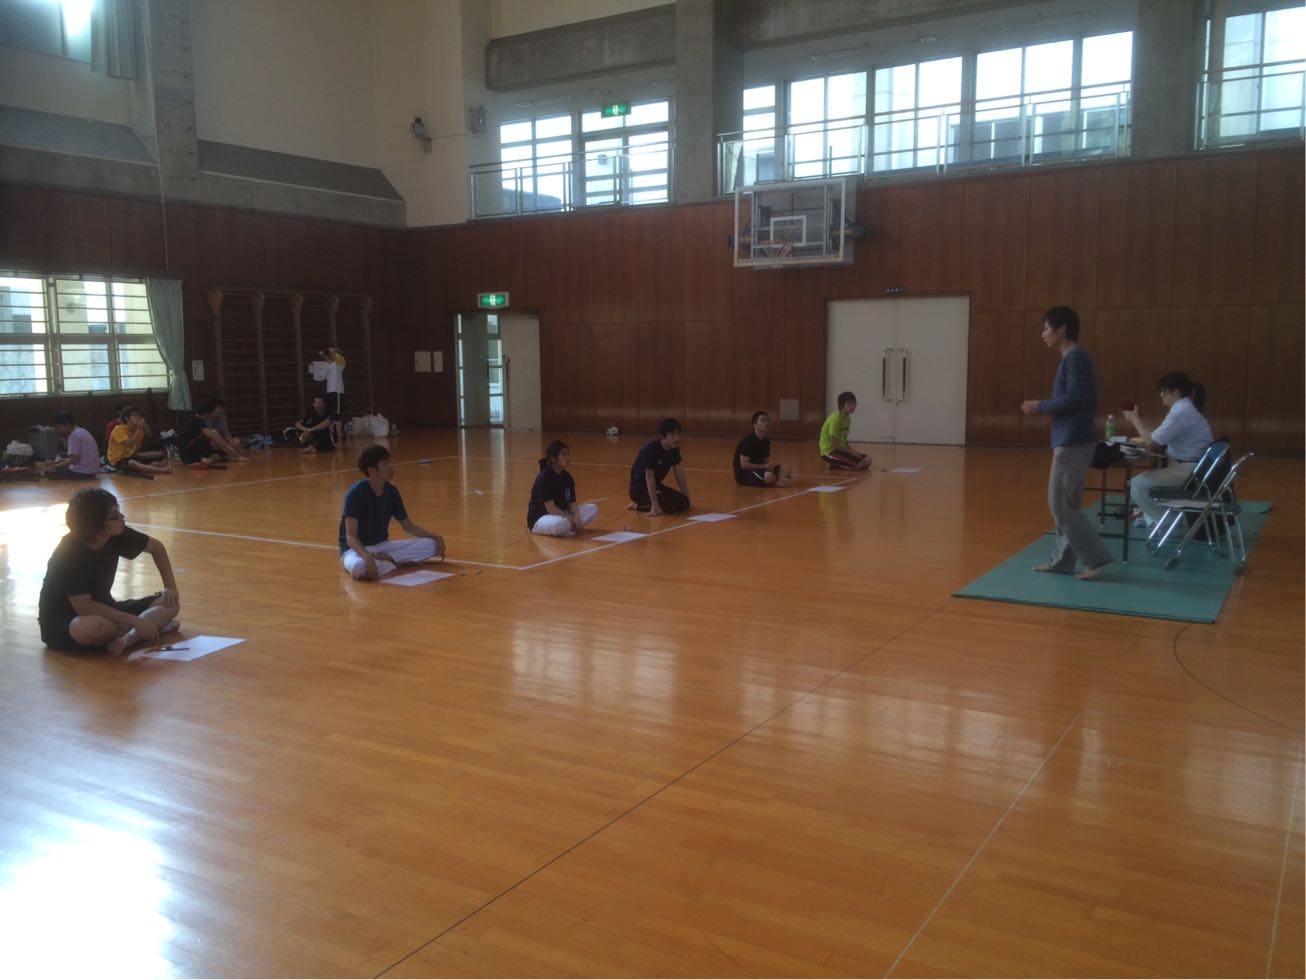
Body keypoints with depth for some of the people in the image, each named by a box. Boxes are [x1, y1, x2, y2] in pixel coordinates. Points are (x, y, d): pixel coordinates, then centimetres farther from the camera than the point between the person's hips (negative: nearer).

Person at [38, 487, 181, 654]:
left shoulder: (116, 535, -11)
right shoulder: (69, 554, -27)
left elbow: (157, 548, 7)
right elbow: (84, 607, -29)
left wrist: (170, 587, -2)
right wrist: (134, 621, -30)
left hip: (101, 609, 7)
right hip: (61, 622, -7)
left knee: (171, 603, -7)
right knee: (95, 626, -42)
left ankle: (128, 638, -30)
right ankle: (155, 623, -17)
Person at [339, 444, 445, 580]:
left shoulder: (391, 491, -1)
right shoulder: (355, 493, -20)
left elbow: (407, 525, 13)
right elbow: (350, 537, -25)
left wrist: (435, 537, -2)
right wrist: (368, 557, -44)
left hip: (382, 546, 6)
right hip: (356, 549, -6)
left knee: (430, 545, -10)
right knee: (359, 566, -43)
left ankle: (387, 559, -18)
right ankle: (389, 561, -15)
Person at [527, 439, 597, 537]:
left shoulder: (567, 477, 3)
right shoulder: (544, 478, -19)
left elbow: (572, 503, 0)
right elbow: (550, 507, -23)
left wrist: (576, 518, -20)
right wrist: (570, 519, -24)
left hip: (561, 515, 8)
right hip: (539, 519, -8)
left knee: (592, 508, -5)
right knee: (560, 523, -42)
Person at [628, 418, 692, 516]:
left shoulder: (674, 448, -4)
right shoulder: (651, 449, -27)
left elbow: (679, 472, 3)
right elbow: (649, 477, -28)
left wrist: (687, 498, 2)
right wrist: (655, 505, -31)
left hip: (656, 486, 9)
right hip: (640, 488, -9)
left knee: (684, 502, -3)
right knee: (672, 505, -26)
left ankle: (644, 502, 9)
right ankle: (638, 505, -6)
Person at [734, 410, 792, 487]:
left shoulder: (766, 441, 7)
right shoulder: (747, 440, -18)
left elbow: (766, 461, 13)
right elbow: (744, 465, -23)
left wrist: (770, 465, -11)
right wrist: (764, 467, -21)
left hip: (758, 470, 9)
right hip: (744, 473, -9)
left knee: (785, 469, -4)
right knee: (769, 476, -34)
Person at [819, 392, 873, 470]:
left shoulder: (847, 419, 8)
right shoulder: (835, 419, -20)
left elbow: (844, 442, 14)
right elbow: (834, 445, -22)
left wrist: (854, 452, -3)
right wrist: (852, 452, -15)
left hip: (840, 449, 9)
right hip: (829, 451, -9)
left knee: (867, 460, 4)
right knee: (860, 464, -23)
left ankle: (834, 463, 7)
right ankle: (832, 465, -5)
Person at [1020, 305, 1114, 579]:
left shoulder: (1075, 357, -14)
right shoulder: (1074, 358, 16)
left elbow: (1074, 399, -21)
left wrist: (1040, 406, -10)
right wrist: (1045, 407, 12)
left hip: (1072, 442, -10)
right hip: (1072, 440, 10)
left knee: (1060, 504, -6)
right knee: (1066, 504, 12)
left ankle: (1097, 557, -2)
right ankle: (1062, 560, 16)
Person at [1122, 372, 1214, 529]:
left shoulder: (1181, 412, -18)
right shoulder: (1183, 409, 15)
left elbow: (1153, 440, -18)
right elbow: (1159, 435, 16)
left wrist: (1135, 420, -4)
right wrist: (1137, 420, 11)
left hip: (1187, 470, -11)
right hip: (1186, 466, 11)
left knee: (1136, 485, -15)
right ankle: (1152, 516, 27)